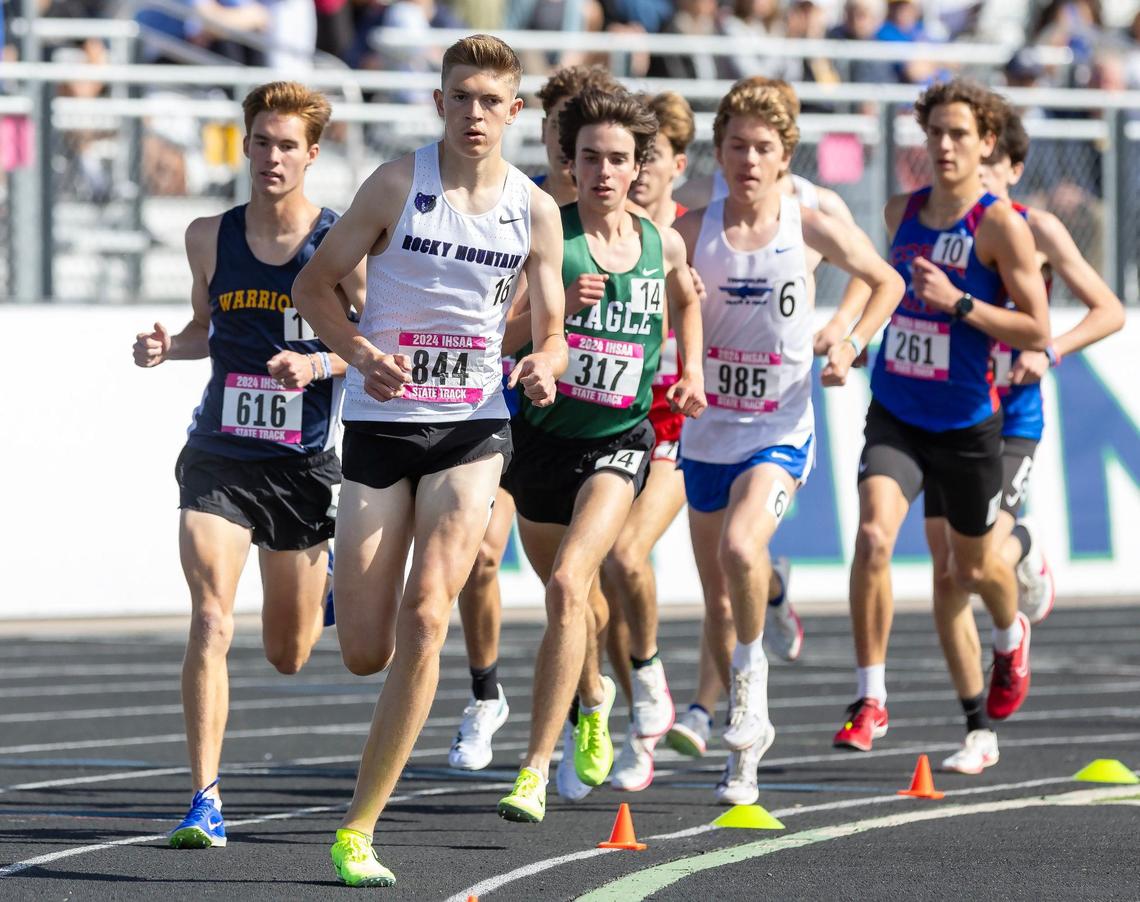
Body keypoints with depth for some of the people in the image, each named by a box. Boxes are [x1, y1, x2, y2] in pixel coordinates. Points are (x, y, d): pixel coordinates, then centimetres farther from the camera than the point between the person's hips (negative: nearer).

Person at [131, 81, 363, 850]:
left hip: (304, 463, -1)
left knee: (289, 656, 13)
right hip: (218, 459, 1)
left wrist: (319, 365, -21)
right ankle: (206, 800, -14)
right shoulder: (210, 238, 2)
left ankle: (328, 573, 49)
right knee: (211, 623, -17)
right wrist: (168, 346, -2)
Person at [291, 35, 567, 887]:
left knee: (426, 615, -17)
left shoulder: (536, 210, 3)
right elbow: (314, 284, 2)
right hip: (382, 423, -1)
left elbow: (550, 330, 12)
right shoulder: (398, 183, -4)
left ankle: (360, 829, -12)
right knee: (365, 653, -4)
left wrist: (545, 365, -12)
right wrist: (362, 352, -16)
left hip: (474, 427, 1)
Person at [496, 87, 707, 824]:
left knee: (569, 582, -21)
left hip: (620, 438, -1)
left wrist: (691, 370, 13)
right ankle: (593, 695, 54)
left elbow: (686, 299, 26)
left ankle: (537, 765, -22)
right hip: (544, 431, 1)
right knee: (569, 591, 20)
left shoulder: (662, 244, 2)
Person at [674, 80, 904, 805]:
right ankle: (747, 744, 26)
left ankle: (751, 666, -2)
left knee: (740, 548, -30)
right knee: (718, 599, 9)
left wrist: (851, 345, -4)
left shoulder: (811, 228, -6)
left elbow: (888, 283, 10)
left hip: (781, 431, -3)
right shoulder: (693, 232, -4)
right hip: (708, 433, 3)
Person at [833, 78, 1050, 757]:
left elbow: (1038, 332, -15)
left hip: (966, 422, -3)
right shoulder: (902, 212, 3)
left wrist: (958, 303, -24)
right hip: (894, 414, 3)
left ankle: (1011, 638, 52)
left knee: (972, 566, 16)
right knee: (873, 536, -21)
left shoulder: (1001, 224, -13)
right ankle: (870, 702, -16)